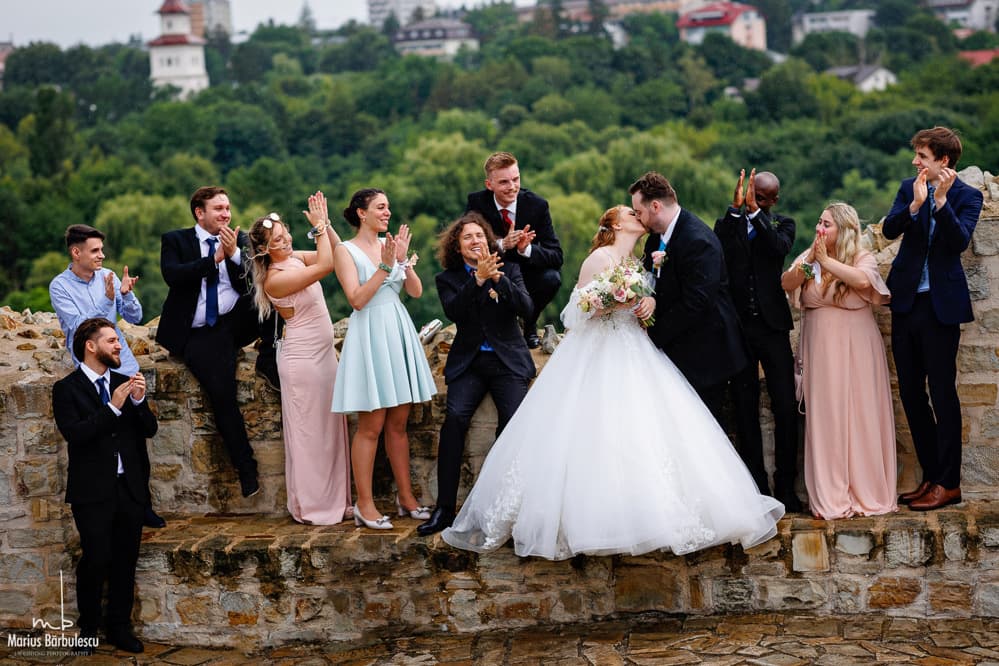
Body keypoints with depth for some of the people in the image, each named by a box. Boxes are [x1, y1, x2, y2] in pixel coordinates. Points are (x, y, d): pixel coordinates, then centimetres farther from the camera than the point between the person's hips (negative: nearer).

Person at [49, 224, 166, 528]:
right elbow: (79, 326, -14)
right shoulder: (60, 286, -3)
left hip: (123, 363, 3)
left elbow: (135, 317, 6)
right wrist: (107, 299, -23)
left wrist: (126, 294, -13)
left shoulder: (107, 276, 6)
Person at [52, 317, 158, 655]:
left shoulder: (125, 383, 13)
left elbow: (149, 430, 10)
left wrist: (139, 401, -8)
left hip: (129, 487, 5)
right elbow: (74, 433, -15)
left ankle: (120, 627, 17)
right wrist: (113, 407, -19)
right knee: (96, 559, -8)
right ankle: (88, 628, 10)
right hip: (93, 490, -4)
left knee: (125, 560, 6)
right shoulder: (67, 389, -1)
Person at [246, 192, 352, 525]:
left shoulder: (295, 258, 5)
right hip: (302, 358, -8)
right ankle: (310, 507, 11)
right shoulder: (274, 279, -19)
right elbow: (325, 266, -26)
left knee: (329, 428, 13)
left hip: (323, 353, 8)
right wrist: (318, 226, -20)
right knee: (308, 431, 1)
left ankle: (332, 500, 22)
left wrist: (325, 222, -6)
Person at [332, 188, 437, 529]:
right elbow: (357, 299, -14)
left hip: (399, 334, 5)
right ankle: (364, 505, 4)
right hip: (369, 336, -5)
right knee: (371, 426, -3)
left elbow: (416, 291, 4)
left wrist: (403, 260, -10)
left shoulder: (391, 244, 10)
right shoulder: (346, 250, -4)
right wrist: (385, 266, -18)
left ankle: (406, 497, 19)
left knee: (398, 423, 11)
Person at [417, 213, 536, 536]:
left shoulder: (509, 269, 9)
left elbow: (526, 308, -6)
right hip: (469, 363, 0)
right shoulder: (448, 278, 8)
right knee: (455, 416, -25)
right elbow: (453, 312, -11)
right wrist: (478, 279, -23)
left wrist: (499, 279, -19)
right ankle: (445, 507, -21)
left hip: (508, 361, 0)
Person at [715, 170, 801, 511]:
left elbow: (780, 247, -15)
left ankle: (785, 485, 3)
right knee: (745, 409, 6)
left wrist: (754, 210, -18)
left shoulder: (782, 224, 6)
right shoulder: (728, 223, 8)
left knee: (785, 407, -4)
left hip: (772, 325, -1)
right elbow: (717, 250, -13)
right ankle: (756, 486, 13)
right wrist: (735, 208, -18)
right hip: (737, 326, 1)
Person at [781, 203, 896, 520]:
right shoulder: (808, 257, 8)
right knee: (824, 419, 1)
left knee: (859, 416, -1)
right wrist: (810, 259, -16)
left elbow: (863, 281, -23)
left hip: (855, 348, -3)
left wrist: (826, 260, -18)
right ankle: (829, 498, 4)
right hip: (820, 348, 3)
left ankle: (865, 493, 7)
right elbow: (786, 283, -5)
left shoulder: (862, 258, -2)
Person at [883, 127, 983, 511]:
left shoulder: (967, 196, -6)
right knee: (911, 394, 10)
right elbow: (889, 230, -7)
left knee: (942, 393, -1)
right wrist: (916, 204, -23)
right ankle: (931, 476, 21)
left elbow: (960, 241, -19)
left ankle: (948, 483, 7)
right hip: (906, 302, 5)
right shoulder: (909, 189, 5)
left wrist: (941, 200, -28)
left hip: (941, 305, -5)